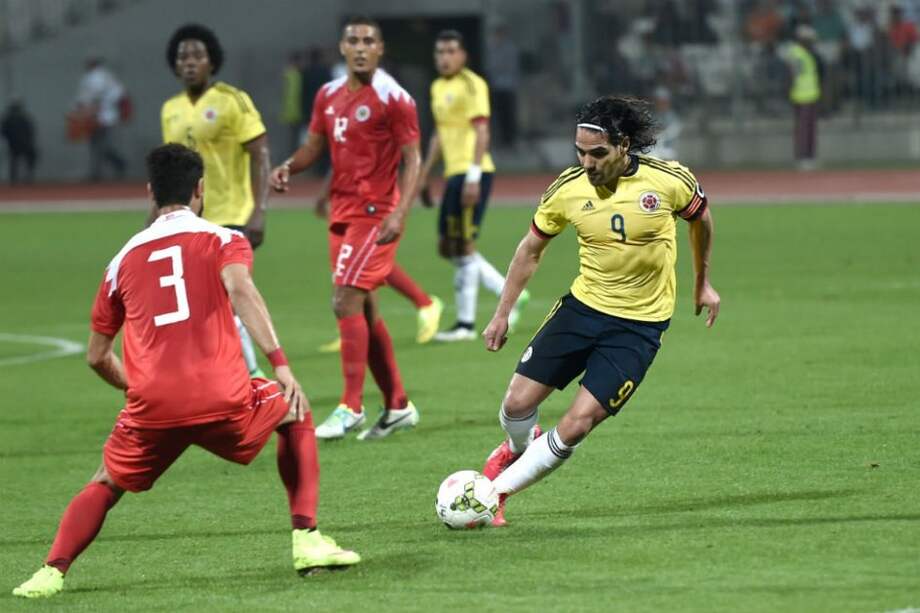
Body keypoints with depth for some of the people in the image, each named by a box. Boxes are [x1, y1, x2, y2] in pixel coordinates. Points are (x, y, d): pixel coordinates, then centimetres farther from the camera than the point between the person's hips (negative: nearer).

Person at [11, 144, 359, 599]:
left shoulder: (124, 259, 19)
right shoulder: (223, 240, 10)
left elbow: (97, 356, 23)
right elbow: (239, 288, -14)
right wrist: (280, 365, -20)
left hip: (151, 409, 2)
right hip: (222, 401, -2)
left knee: (105, 485, 25)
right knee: (296, 417, 27)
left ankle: (52, 571, 1)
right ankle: (307, 541, 17)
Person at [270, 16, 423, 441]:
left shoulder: (392, 98, -10)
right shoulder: (329, 95, 10)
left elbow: (412, 158, -11)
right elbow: (315, 146, 19)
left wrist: (400, 211, -22)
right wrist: (288, 167, -3)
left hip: (375, 214, -8)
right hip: (343, 212, 8)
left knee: (347, 301, -15)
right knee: (363, 309, 10)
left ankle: (351, 408, -11)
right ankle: (397, 406, 20)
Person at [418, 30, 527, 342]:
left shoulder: (471, 85, -10)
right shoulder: (438, 87, 17)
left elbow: (482, 132, -16)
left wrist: (473, 177, -23)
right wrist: (425, 175, 23)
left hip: (471, 174, -9)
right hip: (453, 174, 9)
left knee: (462, 246, -7)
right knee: (448, 248, 10)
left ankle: (465, 323, -2)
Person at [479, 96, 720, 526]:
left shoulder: (669, 180, -15)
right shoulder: (569, 188, -9)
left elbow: (700, 218, 8)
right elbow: (531, 248, 7)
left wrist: (703, 282, 17)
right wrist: (502, 314, 7)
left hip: (641, 325, -2)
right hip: (583, 306, 3)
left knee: (576, 426, -13)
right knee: (518, 403, -1)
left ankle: (497, 490, 4)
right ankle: (519, 448, 36)